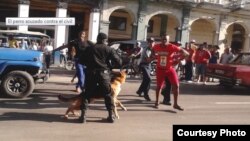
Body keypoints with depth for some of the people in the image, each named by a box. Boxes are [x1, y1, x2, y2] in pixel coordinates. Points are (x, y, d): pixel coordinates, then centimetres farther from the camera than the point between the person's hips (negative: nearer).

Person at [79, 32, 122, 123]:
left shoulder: (89, 49, 11)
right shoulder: (109, 49, 5)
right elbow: (118, 61, 0)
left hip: (91, 73, 1)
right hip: (104, 73, -1)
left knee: (87, 94, 11)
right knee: (107, 95, 12)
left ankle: (83, 115, 5)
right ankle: (111, 115, 14)